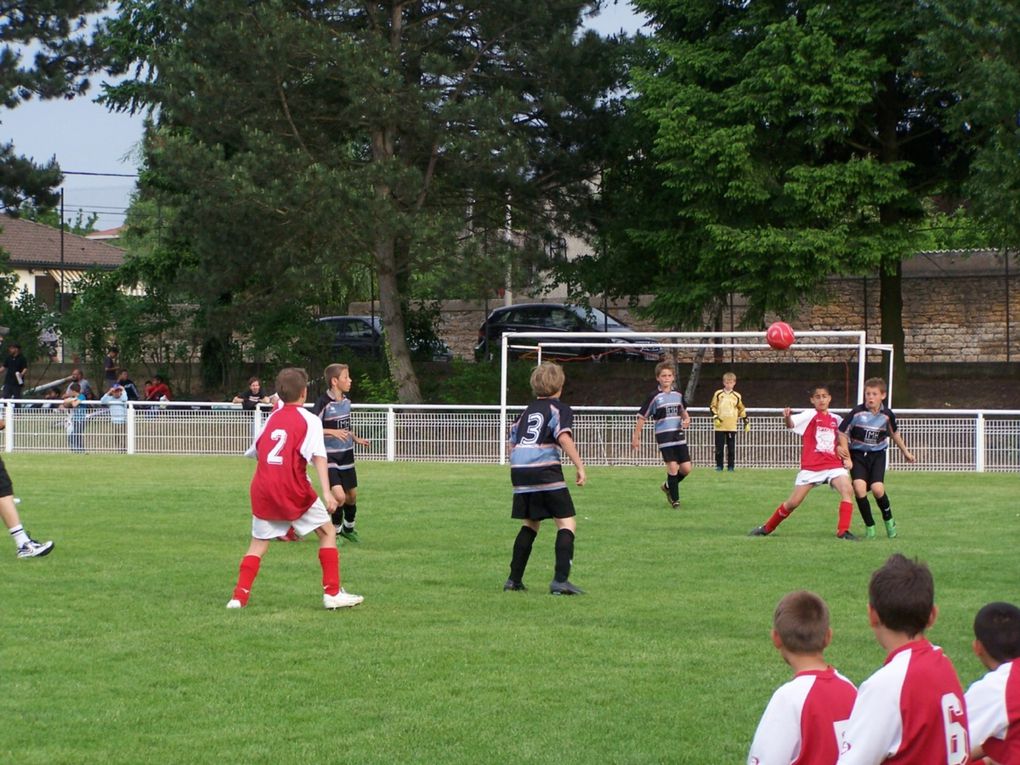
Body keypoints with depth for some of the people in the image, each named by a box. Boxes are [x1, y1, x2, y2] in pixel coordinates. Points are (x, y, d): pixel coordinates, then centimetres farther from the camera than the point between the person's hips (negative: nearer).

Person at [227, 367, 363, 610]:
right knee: (327, 533, 9)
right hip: (293, 490, -4)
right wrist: (326, 492, -22)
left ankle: (239, 596, 1)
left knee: (258, 543, 13)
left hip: (262, 490, 4)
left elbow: (254, 451, 21)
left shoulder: (272, 418, 14)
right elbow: (318, 456, -13)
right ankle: (332, 593, 3)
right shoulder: (309, 420, -1)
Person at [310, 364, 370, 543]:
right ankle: (336, 531, 6)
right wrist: (332, 432, -28)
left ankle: (348, 528, 38)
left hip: (346, 456, 7)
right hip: (330, 457, -7)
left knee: (352, 495, 15)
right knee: (339, 496, -17)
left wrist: (356, 439, 14)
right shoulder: (323, 402, -18)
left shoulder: (346, 401, 6)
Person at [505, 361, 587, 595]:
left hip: (519, 470, 7)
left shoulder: (527, 411, 22)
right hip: (546, 471, -7)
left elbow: (512, 442, 23)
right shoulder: (559, 409, 3)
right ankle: (560, 580, -14)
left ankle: (514, 579, 19)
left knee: (530, 524, 21)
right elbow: (564, 437, -13)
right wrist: (580, 466, -14)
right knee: (567, 523, -1)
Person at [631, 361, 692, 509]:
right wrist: (636, 437, -2)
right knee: (672, 467, -11)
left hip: (679, 435, 5)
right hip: (664, 436, -5)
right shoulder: (654, 397, -6)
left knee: (686, 468, 1)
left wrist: (686, 419, 1)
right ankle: (675, 499, 3)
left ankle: (668, 486, 28)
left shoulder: (678, 395, 7)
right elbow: (642, 417, -1)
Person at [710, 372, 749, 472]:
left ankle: (731, 466, 6)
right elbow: (712, 407, 7)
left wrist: (746, 422, 11)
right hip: (720, 426, -1)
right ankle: (719, 466, 8)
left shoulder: (737, 396, 7)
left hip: (732, 427, 1)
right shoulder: (718, 394, 4)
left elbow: (741, 410, 15)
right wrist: (715, 417, -6)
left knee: (731, 448, -1)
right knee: (719, 447, -1)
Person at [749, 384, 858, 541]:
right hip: (811, 467, -3)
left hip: (833, 465, 3)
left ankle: (843, 531, -19)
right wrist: (787, 418, -44)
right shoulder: (810, 415, -2)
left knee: (847, 490, -24)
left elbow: (841, 438, 25)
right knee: (793, 502, -1)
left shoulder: (835, 419, 11)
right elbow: (791, 424, -20)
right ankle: (766, 528, 20)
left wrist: (840, 448, 3)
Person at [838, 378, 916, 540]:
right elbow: (841, 432, -8)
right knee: (859, 488, -21)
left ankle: (888, 519, 10)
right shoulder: (857, 412, -14)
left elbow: (894, 433, 15)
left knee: (877, 488, -19)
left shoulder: (887, 415, -5)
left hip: (877, 455, 1)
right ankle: (869, 526, -5)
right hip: (858, 454, -1)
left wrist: (905, 451, 25)